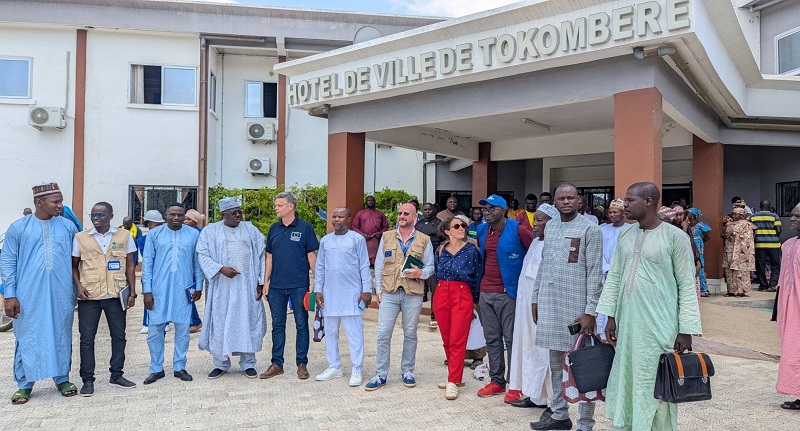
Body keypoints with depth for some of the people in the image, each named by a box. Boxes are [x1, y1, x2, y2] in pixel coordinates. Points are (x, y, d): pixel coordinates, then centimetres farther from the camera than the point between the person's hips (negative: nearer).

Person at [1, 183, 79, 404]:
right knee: (28, 338, 5)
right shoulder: (19, 228, -1)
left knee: (61, 336, 9)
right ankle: (24, 384, 18)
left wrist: (76, 289, 7)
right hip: (29, 296, -2)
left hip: (61, 296, 2)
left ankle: (62, 379, 23)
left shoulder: (68, 226, 4)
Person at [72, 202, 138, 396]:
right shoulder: (80, 238, 3)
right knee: (87, 338, 3)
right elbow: (74, 265, 8)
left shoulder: (124, 236, 3)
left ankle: (116, 375, 22)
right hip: (89, 296, 0)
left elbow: (130, 266, 6)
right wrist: (78, 285, -8)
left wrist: (132, 292, 2)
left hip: (116, 295, 1)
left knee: (119, 335, 8)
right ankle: (87, 380, 13)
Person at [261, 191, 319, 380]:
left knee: (301, 325, 4)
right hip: (276, 286, 4)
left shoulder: (304, 228, -4)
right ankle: (277, 364, 19)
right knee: (277, 325, 10)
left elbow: (311, 255, -2)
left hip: (299, 285, -4)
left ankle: (302, 364, 14)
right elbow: (269, 256, 13)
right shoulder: (274, 229, 9)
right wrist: (266, 282, 9)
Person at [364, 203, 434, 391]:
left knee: (410, 334, 9)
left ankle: (407, 371, 23)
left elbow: (430, 266, 7)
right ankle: (380, 374, 7)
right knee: (383, 334, -2)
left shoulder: (424, 240, 5)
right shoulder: (386, 237, 8)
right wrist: (378, 289, 4)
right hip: (389, 293, 0)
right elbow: (379, 265, 9)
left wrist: (420, 273, -15)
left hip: (413, 294, 0)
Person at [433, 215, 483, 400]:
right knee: (446, 339, 9)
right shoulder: (440, 250, 8)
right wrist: (442, 291, 15)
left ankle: (453, 382, -2)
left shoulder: (471, 250, -1)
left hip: (462, 296, -4)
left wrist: (475, 300, 4)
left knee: (457, 341, -5)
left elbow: (477, 276, 3)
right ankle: (455, 376, 22)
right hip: (442, 294, 4)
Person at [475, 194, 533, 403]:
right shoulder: (481, 231, 10)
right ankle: (496, 381, 22)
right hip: (486, 293, 6)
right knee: (492, 339, 11)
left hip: (508, 293, -6)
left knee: (511, 339, -1)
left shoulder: (518, 230, -10)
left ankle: (516, 385, 8)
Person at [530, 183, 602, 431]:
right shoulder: (549, 226, 12)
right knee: (555, 364, 14)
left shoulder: (590, 229, -7)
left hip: (576, 307, -6)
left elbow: (595, 273, -10)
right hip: (549, 304, 6)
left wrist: (591, 311, -15)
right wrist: (536, 298, 14)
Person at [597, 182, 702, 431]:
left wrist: (686, 329, -9)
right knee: (625, 384, 12)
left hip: (659, 326, -5)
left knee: (656, 388, 3)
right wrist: (610, 316, 9)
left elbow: (687, 285, -7)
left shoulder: (675, 237, -8)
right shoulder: (625, 235, 8)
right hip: (627, 323, 5)